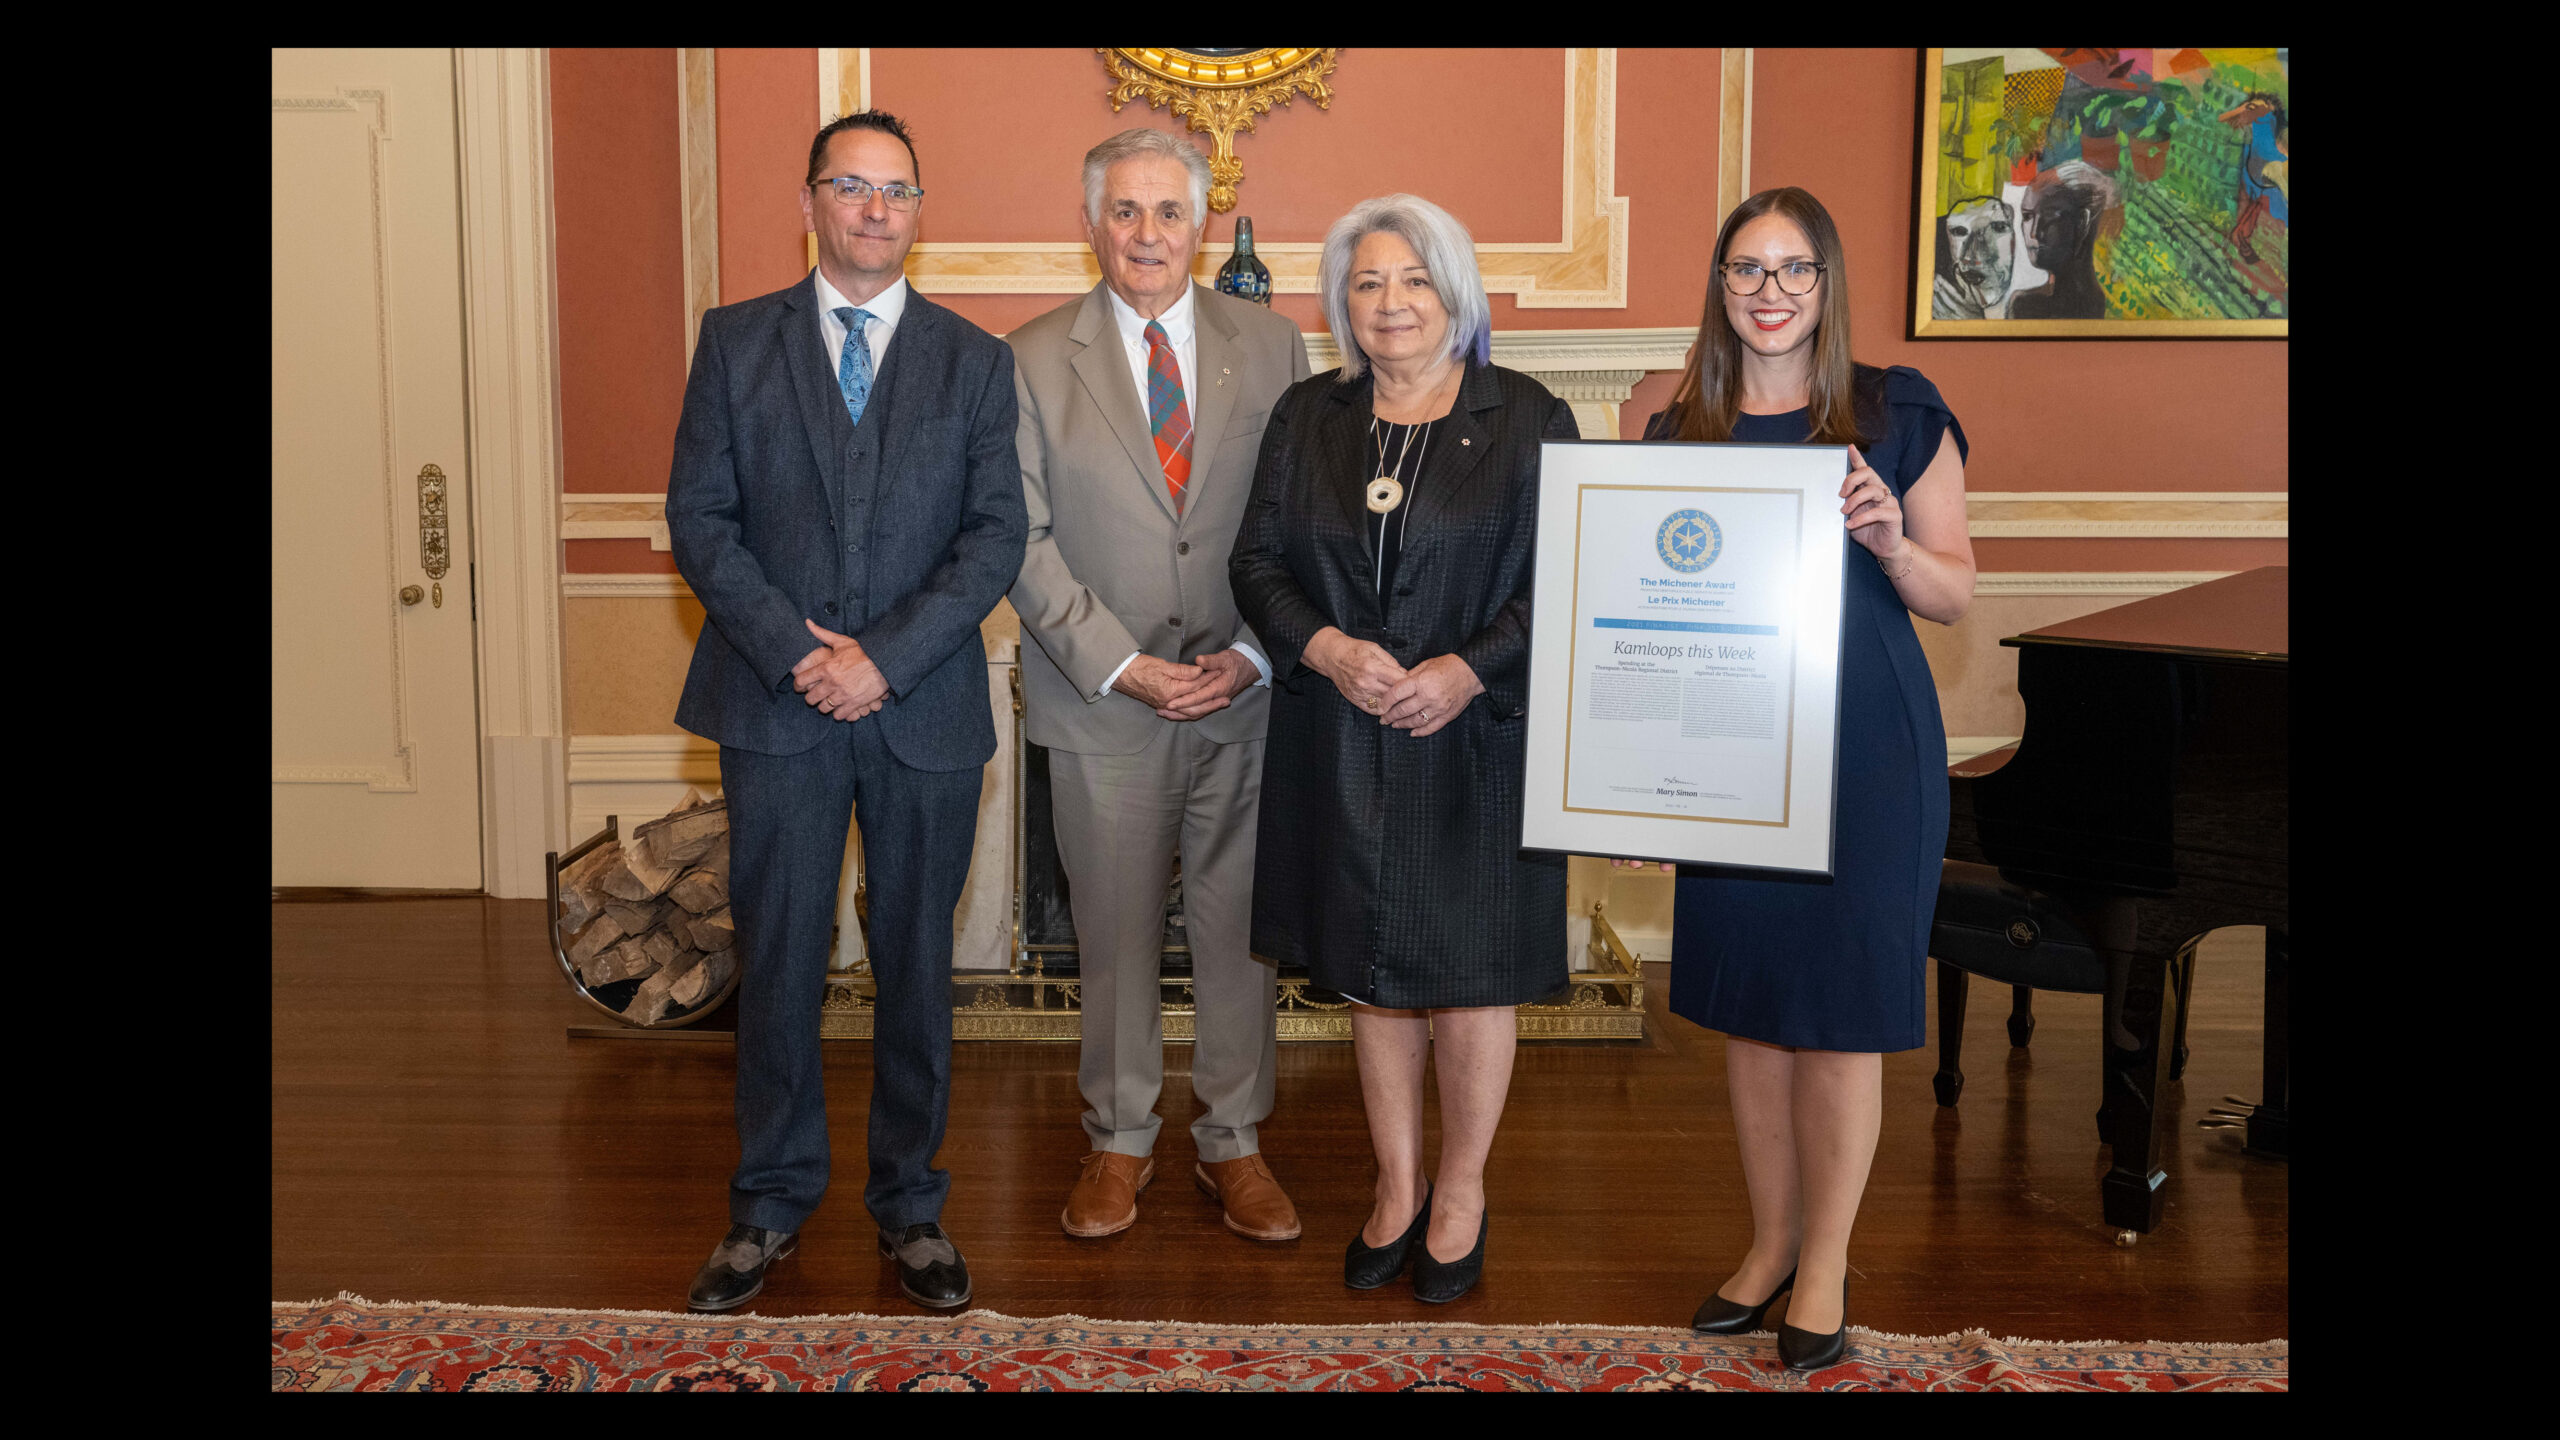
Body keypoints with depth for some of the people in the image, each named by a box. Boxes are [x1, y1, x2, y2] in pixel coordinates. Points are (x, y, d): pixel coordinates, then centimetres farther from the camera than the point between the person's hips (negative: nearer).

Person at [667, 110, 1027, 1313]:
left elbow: (996, 536, -2)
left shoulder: (974, 360, 6)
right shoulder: (736, 342, 6)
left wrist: (886, 659, -13)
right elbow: (699, 517, 0)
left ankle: (909, 1200, 24)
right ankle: (771, 1201, 24)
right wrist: (795, 651, -12)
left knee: (916, 964, 9)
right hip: (776, 707, 0)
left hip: (925, 708, 0)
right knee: (778, 962, 7)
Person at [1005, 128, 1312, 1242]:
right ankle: (1119, 1140, 27)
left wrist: (1255, 656, -8)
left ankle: (1234, 1143, 25)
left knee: (1240, 927, 9)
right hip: (1101, 702, -1)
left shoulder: (1272, 347, 5)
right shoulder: (1035, 359, 1)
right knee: (1114, 929, 9)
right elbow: (1025, 539, -3)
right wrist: (1120, 664, -11)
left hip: (1246, 695, 1)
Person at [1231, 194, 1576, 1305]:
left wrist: (1466, 671, -18)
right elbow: (1259, 561, 5)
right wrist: (1328, 649, -12)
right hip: (1343, 744, 3)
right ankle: (1397, 1188, 29)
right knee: (1374, 970, 13)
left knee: (1469, 968, 5)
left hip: (1477, 741, -3)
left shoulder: (1527, 421, -2)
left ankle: (1461, 1191, 26)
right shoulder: (1306, 419, 7)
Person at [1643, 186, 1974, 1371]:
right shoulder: (1681, 431, 7)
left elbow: (1955, 593, 0)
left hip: (1865, 748, -3)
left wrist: (1889, 540, -20)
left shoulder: (1895, 416, -1)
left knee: (1842, 1005, 3)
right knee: (1747, 1003, 11)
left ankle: (1825, 1265, 19)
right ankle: (1770, 1244, 28)